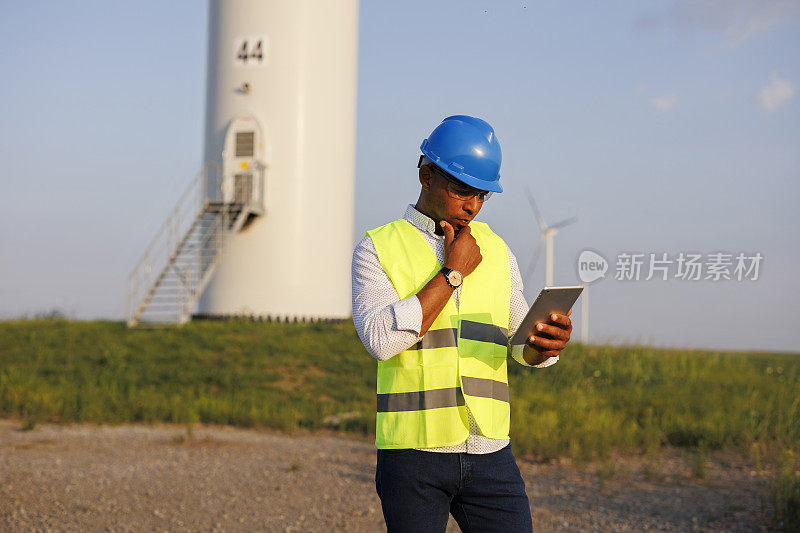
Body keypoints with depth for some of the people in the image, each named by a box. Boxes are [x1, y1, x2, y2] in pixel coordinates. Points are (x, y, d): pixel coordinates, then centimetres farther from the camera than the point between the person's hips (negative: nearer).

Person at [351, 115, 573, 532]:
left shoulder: (496, 251, 13)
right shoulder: (377, 250, 0)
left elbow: (523, 346, 15)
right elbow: (381, 340, -16)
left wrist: (546, 343, -10)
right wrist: (452, 273, -11)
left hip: (489, 451, 4)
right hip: (412, 451, -3)